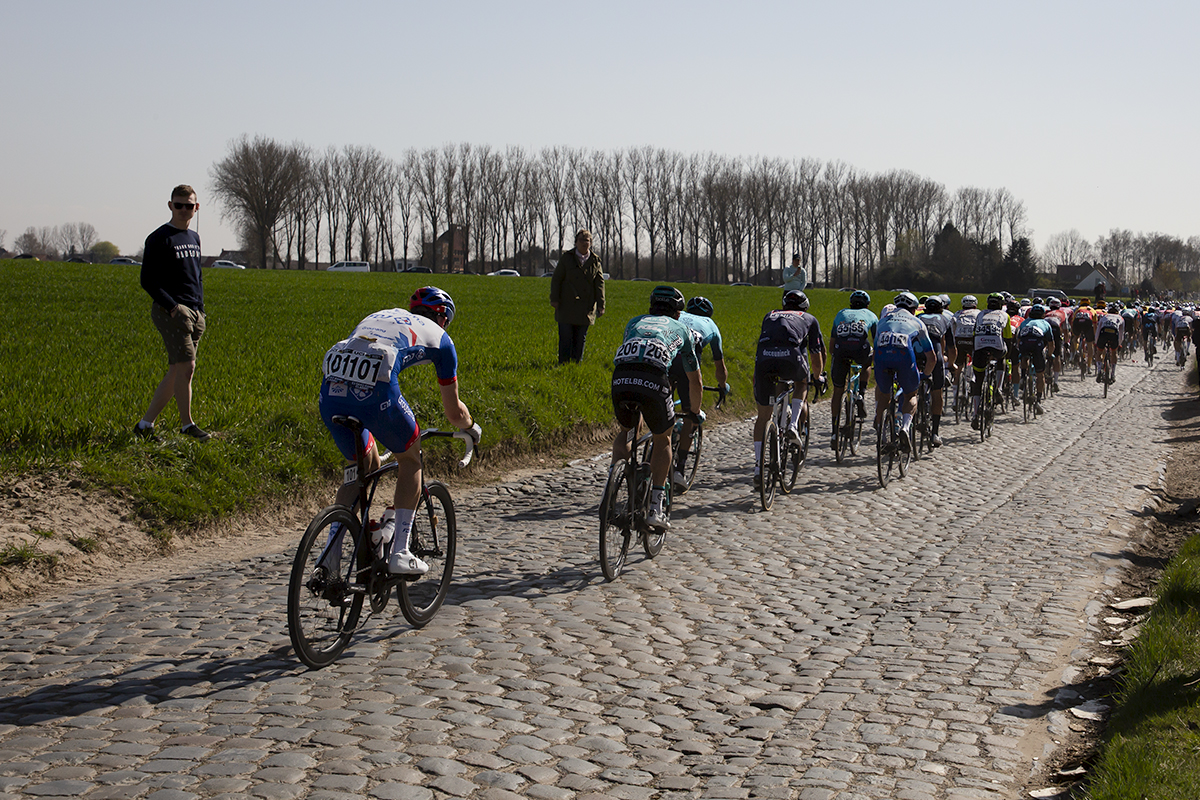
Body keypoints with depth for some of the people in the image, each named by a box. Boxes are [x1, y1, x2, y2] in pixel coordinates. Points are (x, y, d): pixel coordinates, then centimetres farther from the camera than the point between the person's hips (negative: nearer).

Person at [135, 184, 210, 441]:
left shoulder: (194, 238, 17)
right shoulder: (159, 239, -5)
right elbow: (148, 281, -9)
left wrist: (200, 309, 13)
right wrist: (172, 306, -16)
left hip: (194, 313, 7)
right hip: (171, 310, -7)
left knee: (176, 372, 6)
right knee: (186, 366, -13)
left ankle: (145, 424, 12)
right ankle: (187, 424, -1)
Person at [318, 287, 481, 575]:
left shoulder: (379, 315, 37)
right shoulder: (439, 336, 25)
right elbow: (454, 412, 30)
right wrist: (471, 427, 53)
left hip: (330, 391, 5)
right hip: (375, 391, -5)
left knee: (364, 466, 27)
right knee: (410, 458, 23)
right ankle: (400, 553, 14)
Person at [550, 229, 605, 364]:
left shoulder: (595, 261, 9)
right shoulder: (566, 258, 5)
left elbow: (599, 283, 5)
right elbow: (556, 279, 4)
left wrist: (600, 304, -3)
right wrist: (554, 299, -6)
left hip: (586, 307, 2)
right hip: (567, 306, -1)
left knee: (580, 338, 5)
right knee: (565, 337, -4)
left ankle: (577, 362, 14)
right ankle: (563, 363, 3)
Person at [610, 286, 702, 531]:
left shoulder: (634, 322, 37)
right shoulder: (681, 329, 32)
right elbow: (694, 380, 38)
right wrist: (695, 412, 55)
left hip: (621, 377, 2)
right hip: (654, 380, -2)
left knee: (624, 431, 30)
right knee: (662, 439, 22)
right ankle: (656, 508, 14)